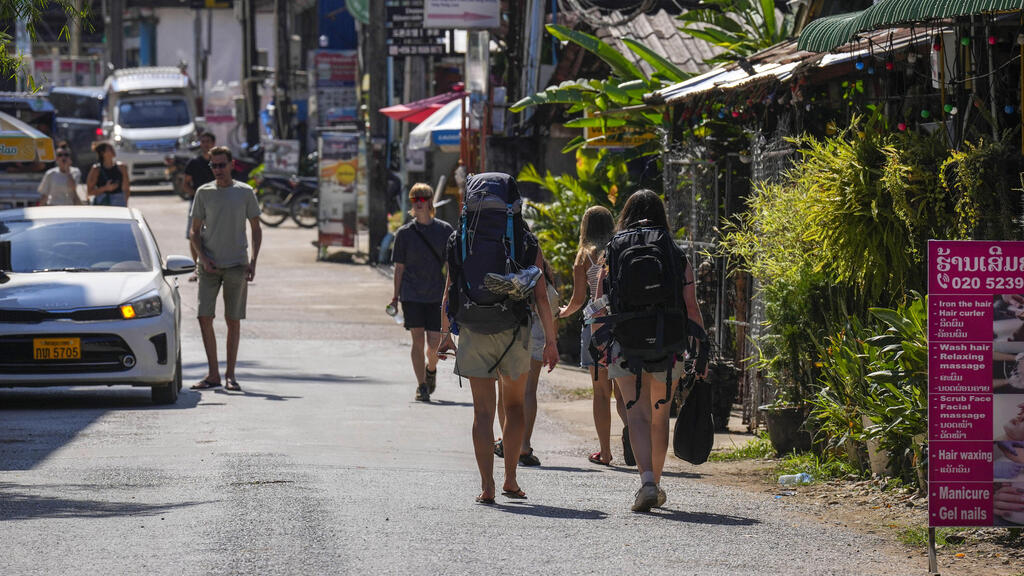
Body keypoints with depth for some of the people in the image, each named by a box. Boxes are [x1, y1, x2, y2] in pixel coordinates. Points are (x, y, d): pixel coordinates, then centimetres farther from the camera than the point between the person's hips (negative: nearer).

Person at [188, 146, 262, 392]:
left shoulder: (245, 192, 4)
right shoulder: (203, 192, 5)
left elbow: (256, 230, 9)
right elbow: (195, 232, 9)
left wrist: (253, 261, -3)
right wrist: (203, 259, -7)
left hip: (236, 265, -1)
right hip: (209, 265, 1)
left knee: (233, 320, 1)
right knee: (205, 318, -6)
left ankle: (230, 375, 7)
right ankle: (213, 374, 2)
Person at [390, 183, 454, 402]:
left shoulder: (444, 230, 2)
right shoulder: (404, 233, 3)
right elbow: (399, 267, 6)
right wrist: (396, 296, 3)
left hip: (437, 295, 0)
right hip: (412, 296, 0)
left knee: (434, 344, -3)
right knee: (418, 340, -5)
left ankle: (431, 369, 29)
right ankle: (421, 385, 3)